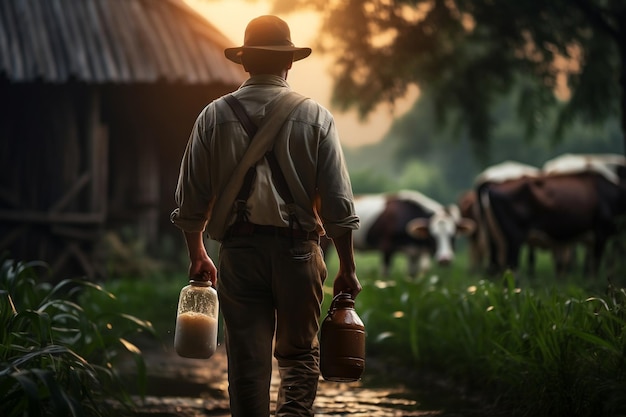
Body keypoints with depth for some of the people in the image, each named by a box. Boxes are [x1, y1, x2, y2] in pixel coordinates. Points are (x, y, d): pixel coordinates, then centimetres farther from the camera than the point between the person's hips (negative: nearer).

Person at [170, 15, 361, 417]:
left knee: (247, 361, 6)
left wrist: (197, 255, 21)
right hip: (297, 248, -1)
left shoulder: (215, 115, 3)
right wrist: (347, 269, 5)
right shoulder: (315, 117, 0)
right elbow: (338, 203, -3)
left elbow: (191, 198, 6)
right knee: (299, 353, 13)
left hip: (238, 250, 1)